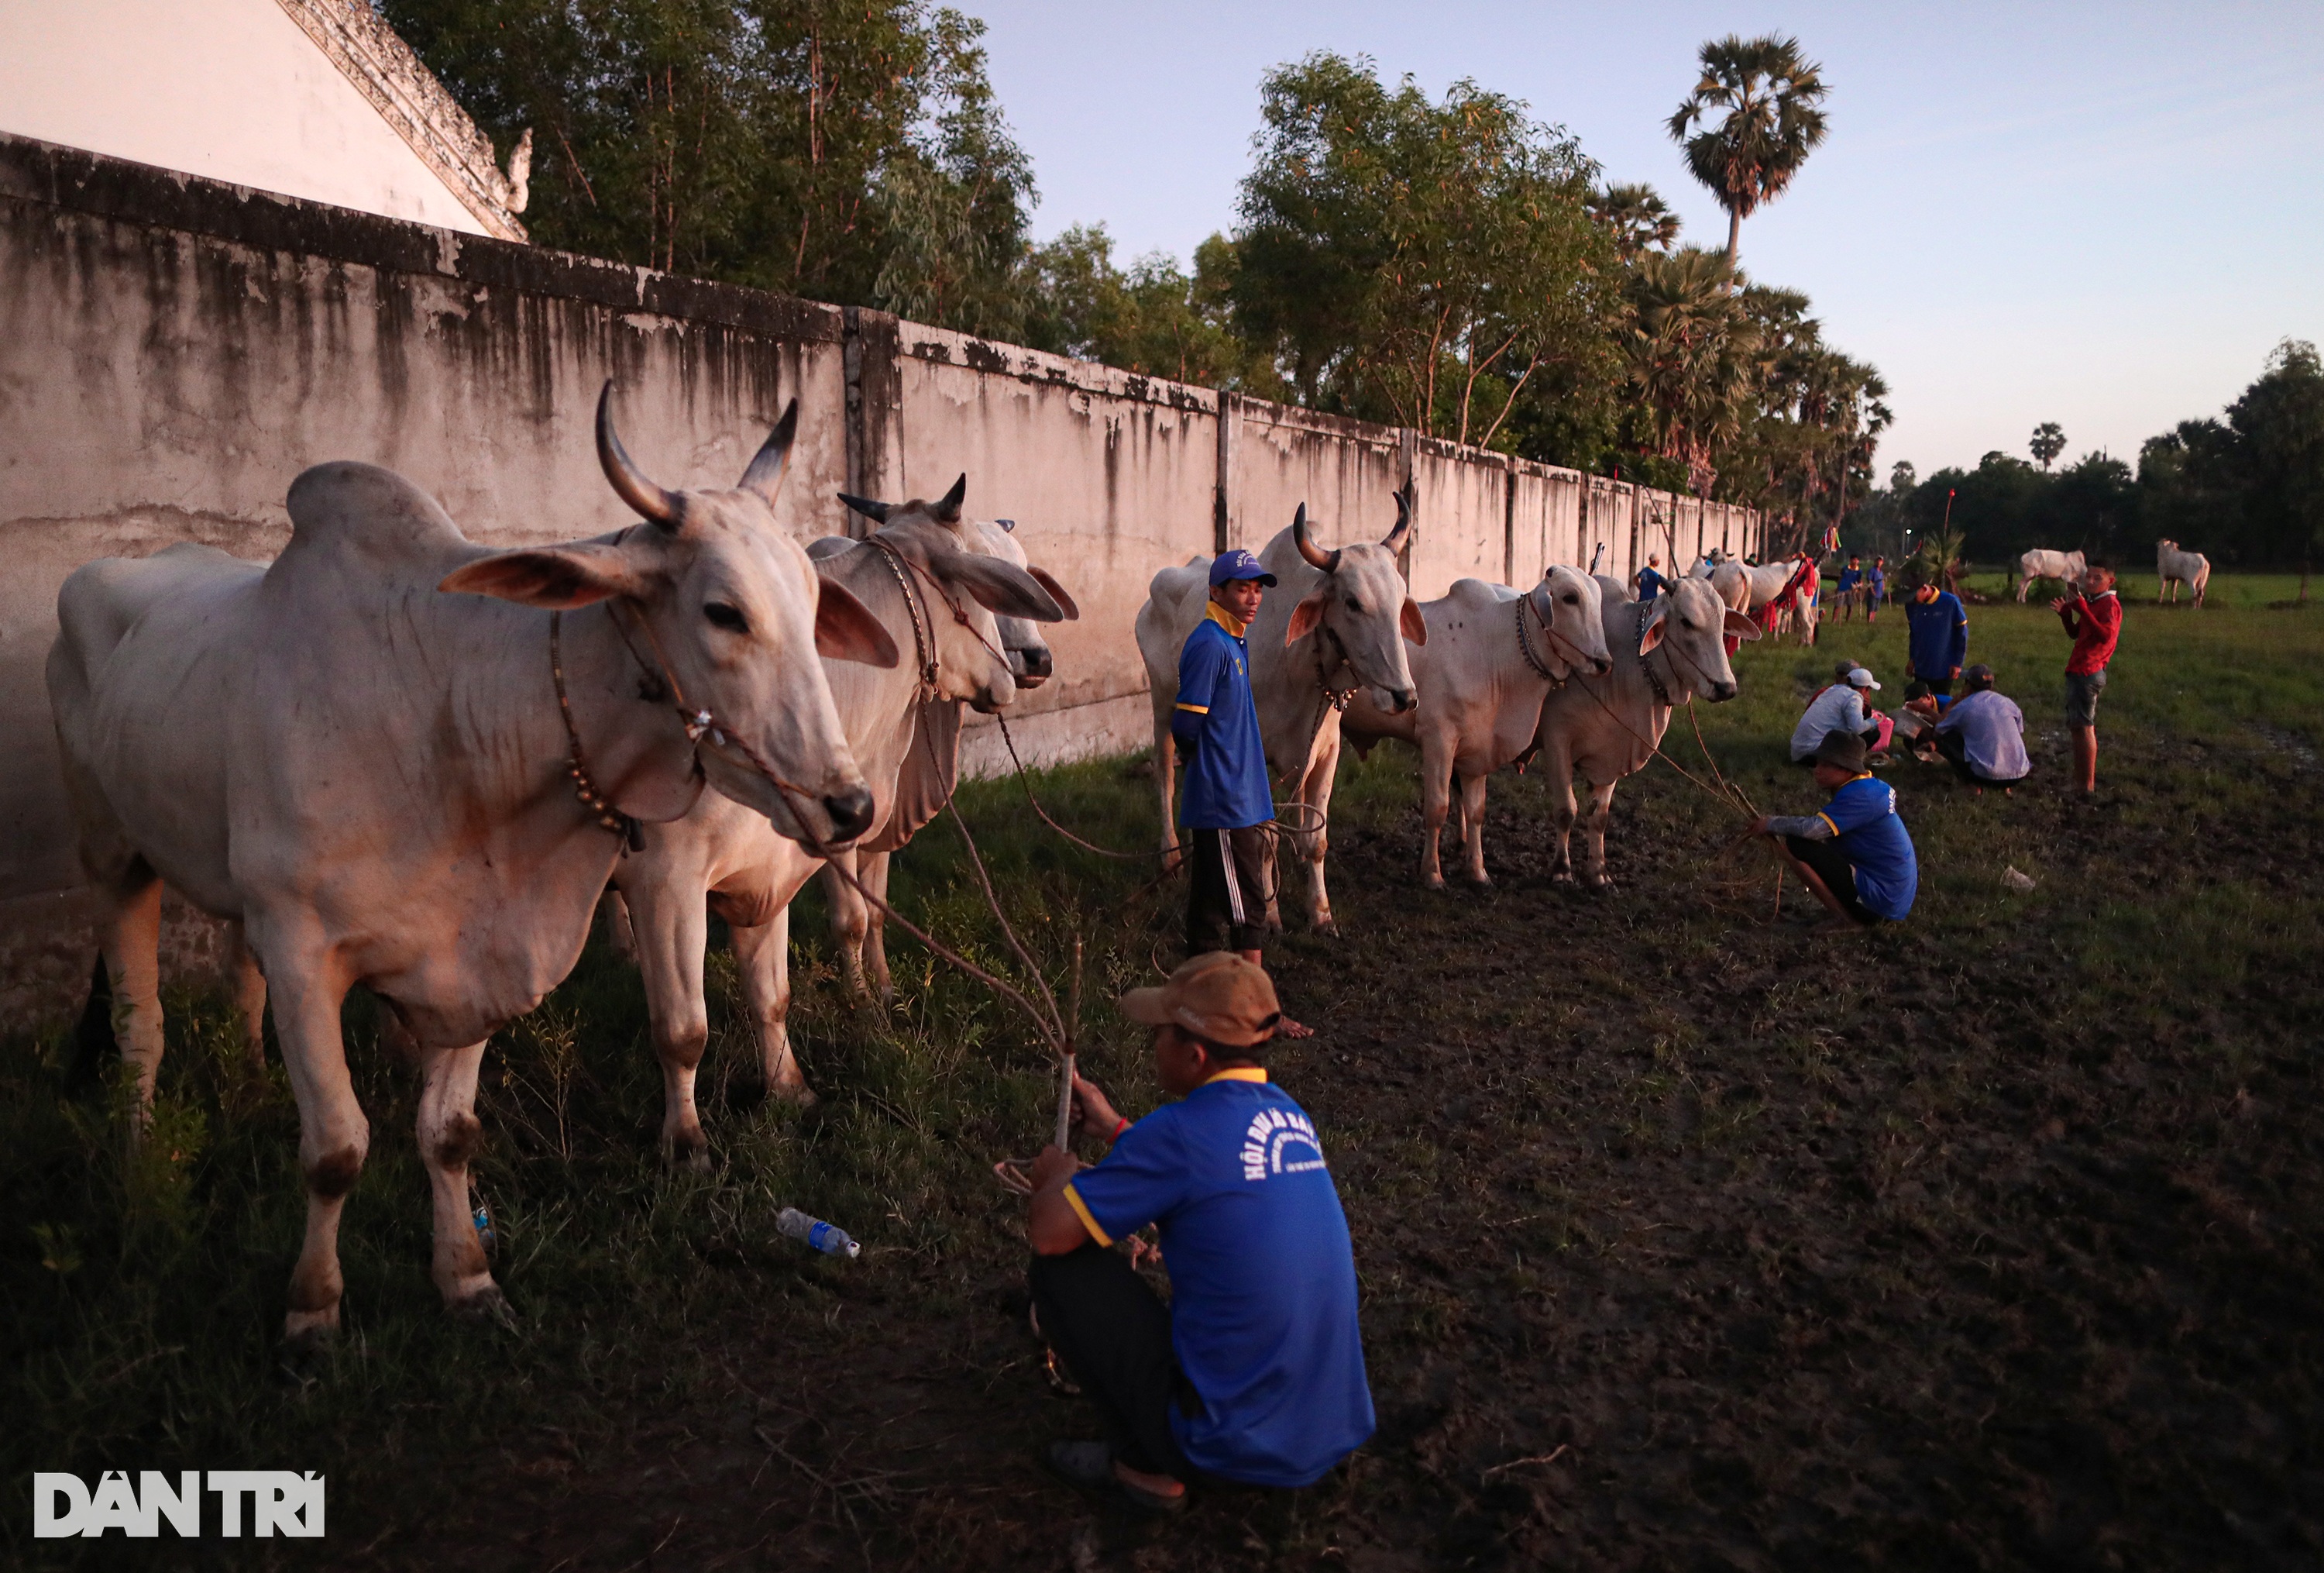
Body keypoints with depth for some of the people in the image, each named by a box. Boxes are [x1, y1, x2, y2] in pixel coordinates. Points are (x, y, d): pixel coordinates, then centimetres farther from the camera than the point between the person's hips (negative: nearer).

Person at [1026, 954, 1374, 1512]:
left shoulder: (1181, 1131, -20)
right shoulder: (1287, 1113, 3)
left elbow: (1048, 1231, -16)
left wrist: (1058, 1175, 6)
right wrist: (1114, 1129, 29)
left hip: (1236, 1442, -8)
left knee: (1062, 1265, -1)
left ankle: (1147, 1469, 4)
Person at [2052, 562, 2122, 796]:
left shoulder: (2110, 604, -10)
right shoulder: (2092, 603, 20)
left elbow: (2106, 635, -25)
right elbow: (2076, 633, 23)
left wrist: (2083, 609, -27)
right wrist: (2065, 613, 6)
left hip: (2088, 673, -10)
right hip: (2079, 671, 10)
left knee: (2083, 726, -10)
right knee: (2076, 726, 14)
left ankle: (2088, 784, -8)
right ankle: (2080, 780, 22)